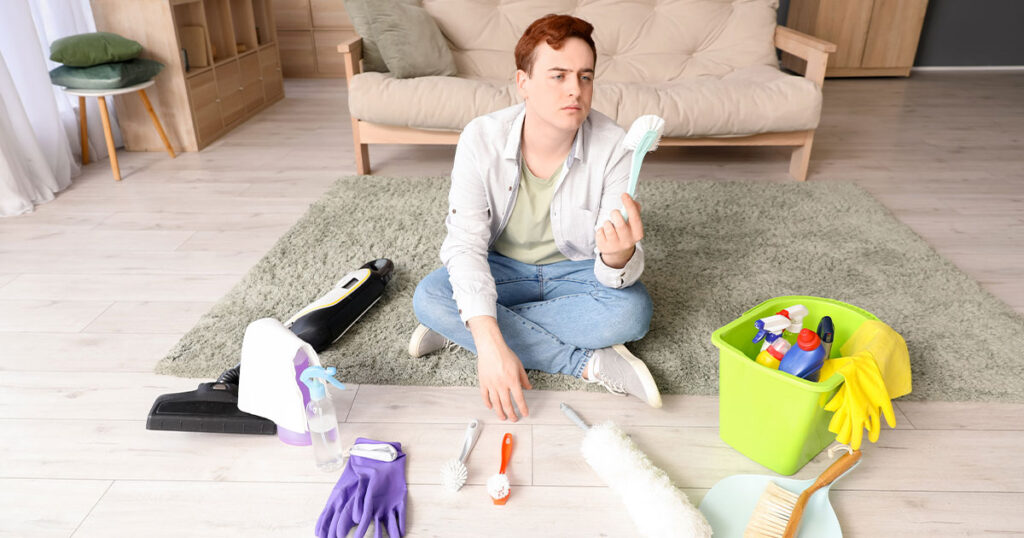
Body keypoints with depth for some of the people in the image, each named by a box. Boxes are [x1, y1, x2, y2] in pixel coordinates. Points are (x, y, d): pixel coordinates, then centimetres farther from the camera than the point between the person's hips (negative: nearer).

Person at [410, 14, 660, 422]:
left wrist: (619, 256, -50)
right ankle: (589, 362, -22)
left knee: (633, 311, -30)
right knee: (428, 297, -26)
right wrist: (491, 344, -38)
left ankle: (461, 330, -20)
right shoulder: (481, 139, -21)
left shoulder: (612, 147, -22)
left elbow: (615, 277, -23)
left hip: (576, 270, 0)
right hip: (503, 267, 1)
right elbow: (465, 244, -25)